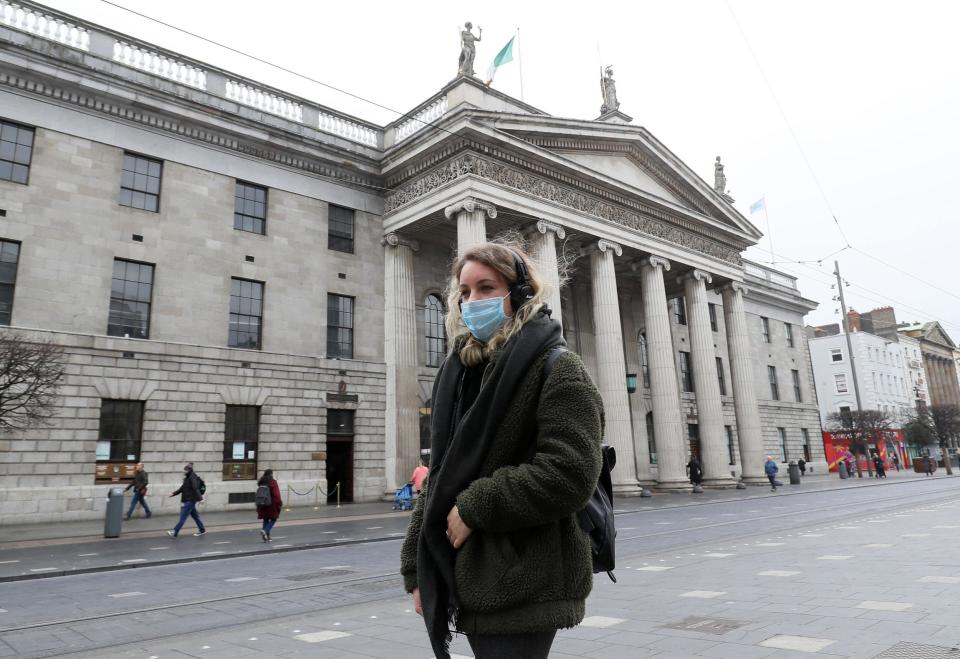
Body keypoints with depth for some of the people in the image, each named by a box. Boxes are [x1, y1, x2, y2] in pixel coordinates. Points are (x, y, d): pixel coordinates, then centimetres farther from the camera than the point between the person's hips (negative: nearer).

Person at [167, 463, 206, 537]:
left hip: (190, 501, -10)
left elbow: (196, 488, -24)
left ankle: (175, 533, 0)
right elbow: (182, 488, 20)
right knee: (194, 515, 14)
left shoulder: (192, 477, -15)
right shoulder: (187, 478, 13)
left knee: (183, 517, -4)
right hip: (187, 500, 10)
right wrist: (174, 493, 13)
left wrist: (200, 498, -29)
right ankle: (201, 530, 21)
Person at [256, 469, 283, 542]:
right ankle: (265, 530, -17)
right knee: (273, 519, 4)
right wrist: (279, 503, -10)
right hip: (272, 504, -6)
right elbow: (276, 494, -15)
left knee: (266, 519, 11)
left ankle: (267, 537, 9)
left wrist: (258, 504, 19)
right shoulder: (272, 482, -12)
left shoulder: (261, 482, 7)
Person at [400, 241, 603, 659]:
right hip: (471, 583, 6)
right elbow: (441, 477, 12)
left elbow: (568, 475, -20)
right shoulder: (456, 374, 10)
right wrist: (417, 568, 9)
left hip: (523, 588, -6)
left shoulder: (556, 368, -9)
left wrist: (475, 505, -15)